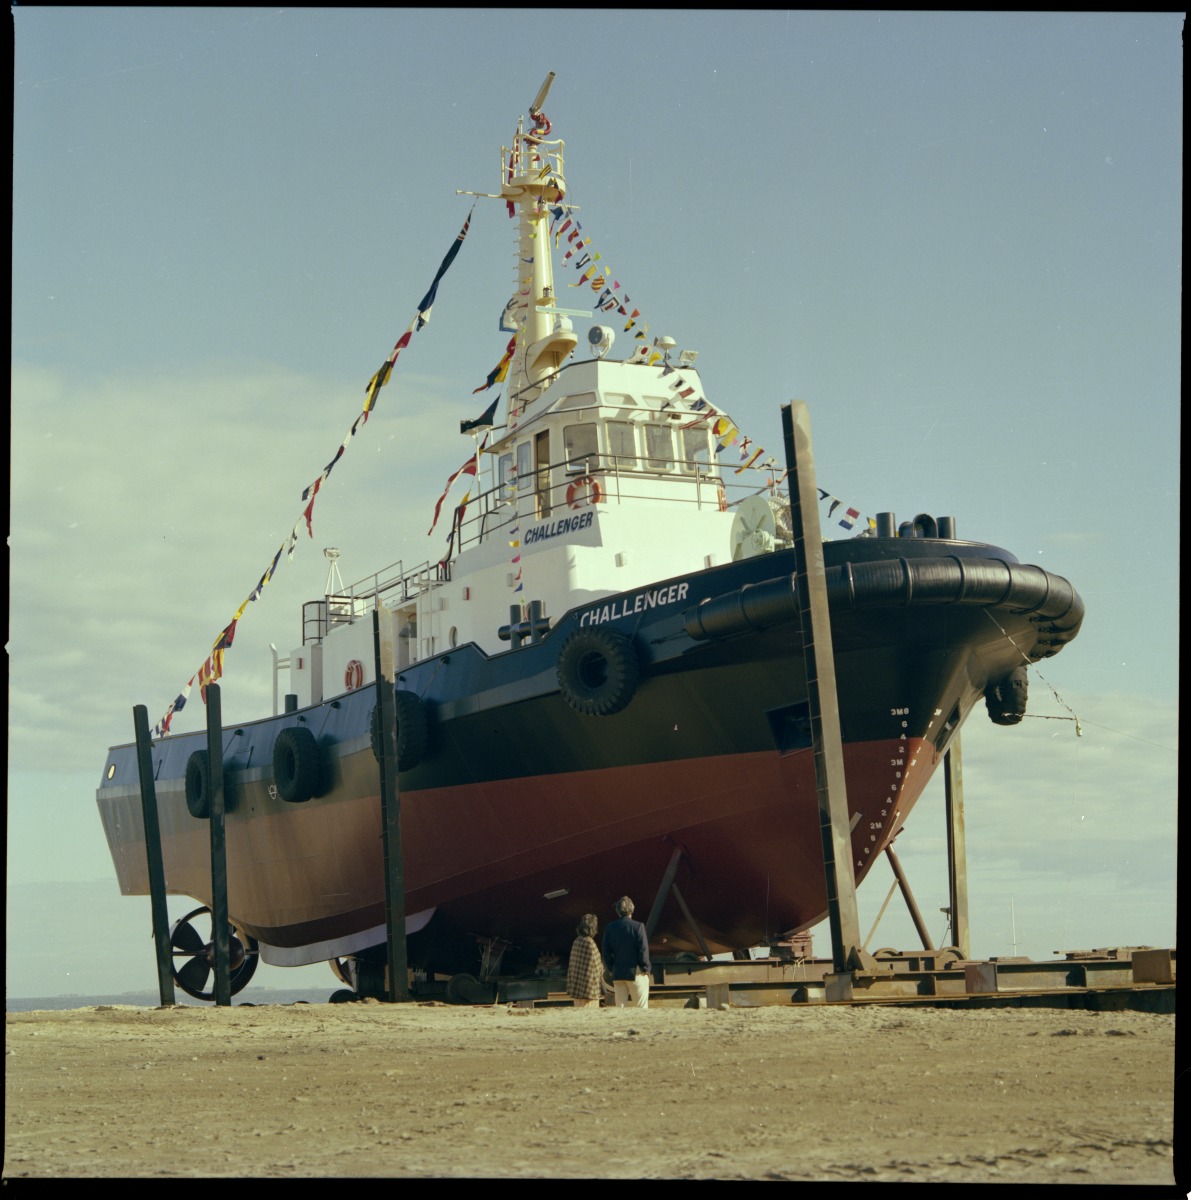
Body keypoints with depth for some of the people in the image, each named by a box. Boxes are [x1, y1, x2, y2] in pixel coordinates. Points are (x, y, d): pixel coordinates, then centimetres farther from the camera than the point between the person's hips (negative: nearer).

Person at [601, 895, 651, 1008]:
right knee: (641, 1008, 2)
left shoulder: (609, 928, 2)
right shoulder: (638, 927, -11)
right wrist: (645, 968, 1)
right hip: (636, 973, -4)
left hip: (618, 974, 4)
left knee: (619, 1007, 8)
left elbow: (606, 953, 4)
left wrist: (612, 969, 14)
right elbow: (643, 950, -12)